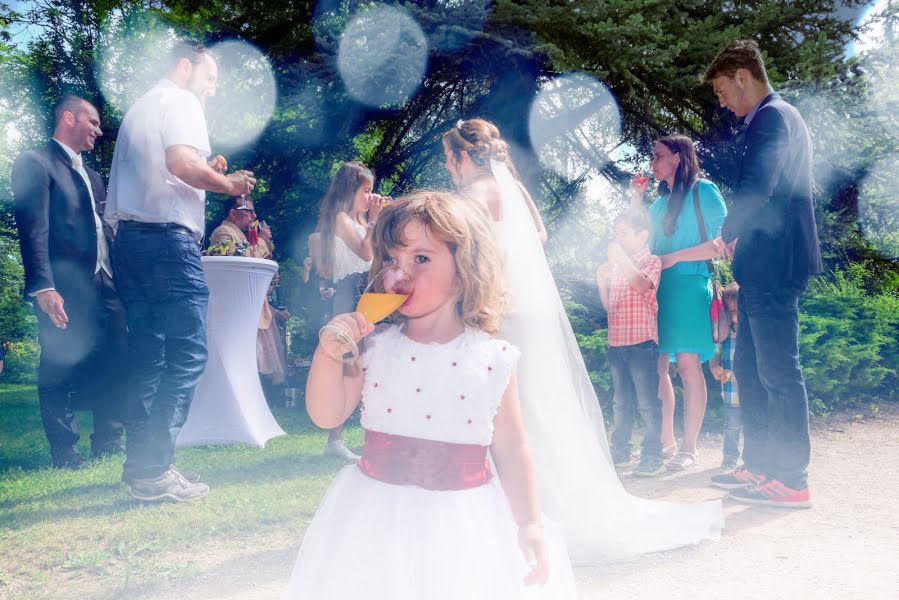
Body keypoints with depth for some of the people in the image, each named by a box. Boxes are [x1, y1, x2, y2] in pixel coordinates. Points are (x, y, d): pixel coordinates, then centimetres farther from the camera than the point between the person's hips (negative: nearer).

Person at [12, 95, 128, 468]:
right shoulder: (35, 164, -3)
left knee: (114, 365, 5)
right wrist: (43, 287, -20)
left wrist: (117, 280, 10)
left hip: (103, 284, 7)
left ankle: (107, 442, 16)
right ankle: (64, 451, 10)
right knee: (61, 370, 0)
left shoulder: (91, 175, 23)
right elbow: (33, 230, -12)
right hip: (63, 289, -7)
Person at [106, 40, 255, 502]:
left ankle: (140, 463, 12)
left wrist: (207, 175, 24)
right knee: (188, 351, -9)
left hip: (128, 237, 10)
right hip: (166, 237, -9)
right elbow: (182, 163, -18)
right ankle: (154, 471, -11)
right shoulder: (180, 101, -1)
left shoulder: (140, 107, 27)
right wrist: (229, 184, -3)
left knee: (149, 354, 10)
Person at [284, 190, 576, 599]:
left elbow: (512, 450, 0)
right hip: (377, 517, 2)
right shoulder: (375, 347, -2)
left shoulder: (493, 360, -6)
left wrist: (530, 526, 0)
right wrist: (329, 353, -17)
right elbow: (326, 416, -3)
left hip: (461, 523, -1)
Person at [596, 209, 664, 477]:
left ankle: (653, 456, 3)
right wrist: (601, 281, 2)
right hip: (616, 343, 7)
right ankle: (620, 451, 24)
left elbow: (643, 284, -25)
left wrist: (621, 257, -21)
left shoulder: (651, 261, -2)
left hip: (642, 341, -7)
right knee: (621, 402, 15)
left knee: (647, 402, -3)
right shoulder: (616, 266, 15)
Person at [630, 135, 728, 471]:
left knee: (688, 365, -7)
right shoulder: (661, 200, 21)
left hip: (689, 286, -6)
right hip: (657, 288, 7)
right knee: (656, 367, 2)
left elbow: (722, 242, -7)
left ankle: (689, 447, -2)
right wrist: (635, 203, 14)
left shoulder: (703, 191, 0)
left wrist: (674, 258, -13)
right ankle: (665, 442, 11)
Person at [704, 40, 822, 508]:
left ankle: (792, 481, 2)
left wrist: (727, 236, -3)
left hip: (773, 264, -10)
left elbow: (755, 190, -20)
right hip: (766, 265, 10)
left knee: (778, 369, -5)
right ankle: (760, 466, 22)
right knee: (749, 367, 14)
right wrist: (740, 242, 16)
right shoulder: (782, 117, 21)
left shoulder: (771, 118, -11)